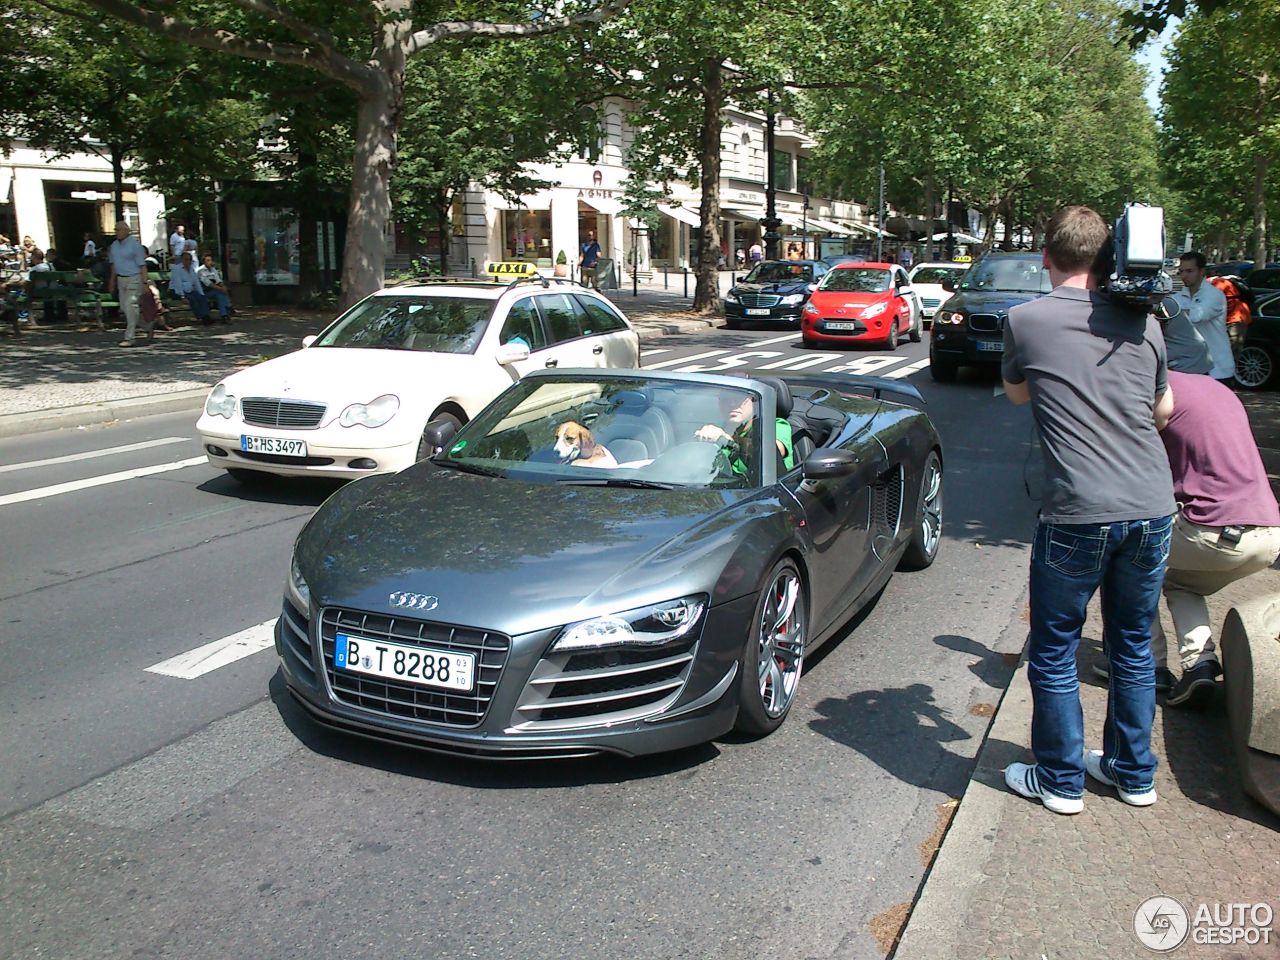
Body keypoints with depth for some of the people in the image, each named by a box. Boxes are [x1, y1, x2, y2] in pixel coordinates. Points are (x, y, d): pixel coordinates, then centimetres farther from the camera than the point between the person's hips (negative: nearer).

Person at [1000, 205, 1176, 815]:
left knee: (1054, 650, 12)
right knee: (1133, 644, 20)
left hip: (1078, 514, -5)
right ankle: (1133, 773, 33)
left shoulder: (1027, 320, -5)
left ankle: (1061, 780, 23)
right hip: (1152, 508, 5)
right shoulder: (1142, 321, 6)